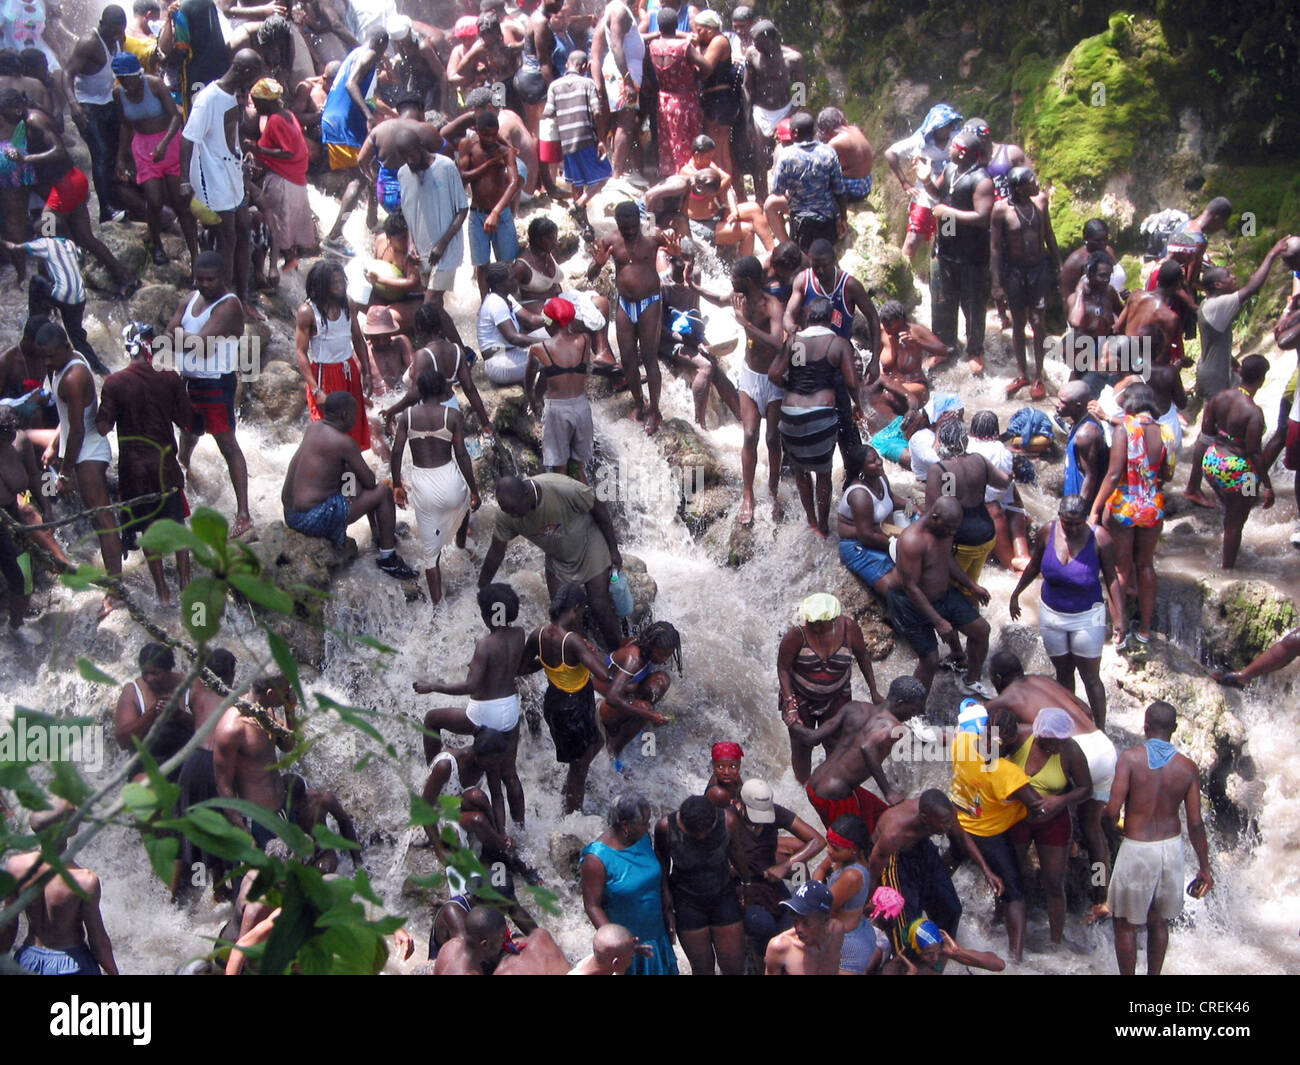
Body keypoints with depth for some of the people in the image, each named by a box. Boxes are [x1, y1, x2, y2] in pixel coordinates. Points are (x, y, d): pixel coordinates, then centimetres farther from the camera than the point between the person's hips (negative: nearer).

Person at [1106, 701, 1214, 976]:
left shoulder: (1131, 758, -14)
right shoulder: (1188, 768, -5)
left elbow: (1112, 811, -18)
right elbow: (1195, 823, -3)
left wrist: (1106, 811, 6)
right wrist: (1204, 867, 7)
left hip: (1137, 850, -4)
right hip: (1172, 848, 4)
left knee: (1126, 923, 12)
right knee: (1159, 921, 21)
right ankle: (1153, 974, 30)